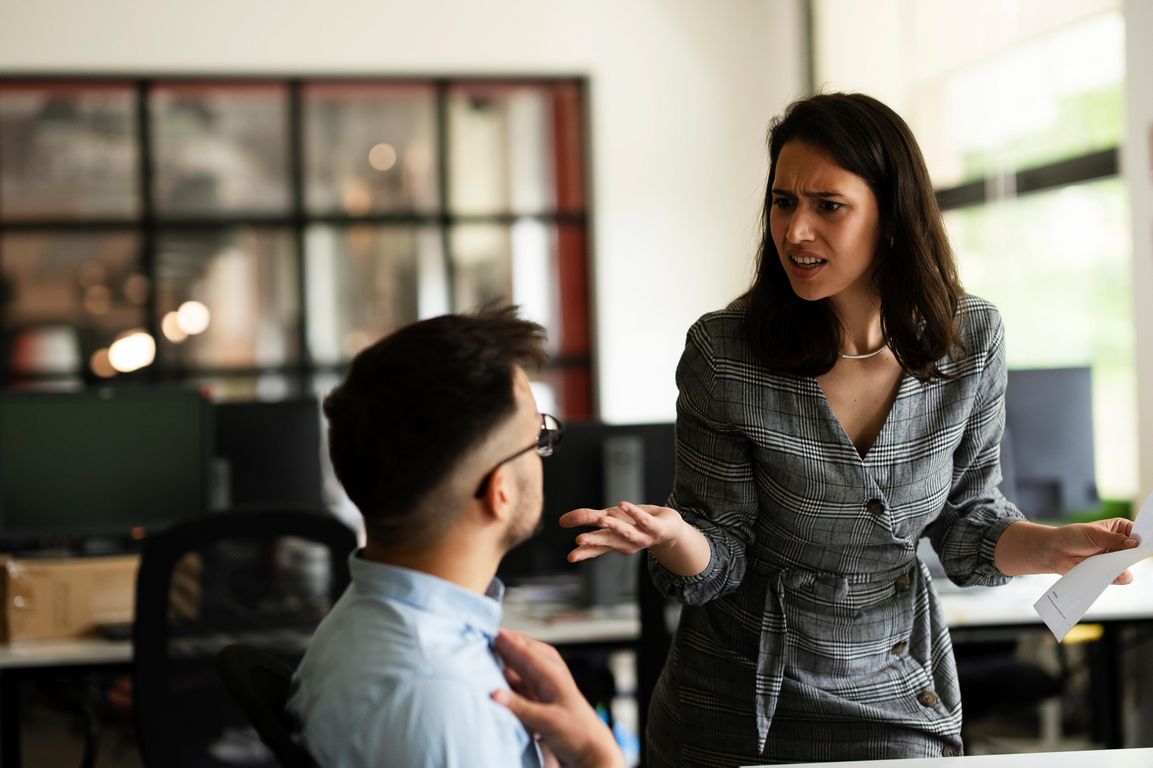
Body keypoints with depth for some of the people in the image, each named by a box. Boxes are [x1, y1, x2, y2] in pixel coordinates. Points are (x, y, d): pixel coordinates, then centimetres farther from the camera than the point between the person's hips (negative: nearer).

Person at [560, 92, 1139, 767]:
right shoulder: (725, 352, -18)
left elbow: (966, 518, 2)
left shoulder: (972, 339, -10)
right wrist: (672, 536, -34)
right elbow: (720, 557, -12)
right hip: (741, 703, -2)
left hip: (897, 692, 2)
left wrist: (1059, 546, -16)